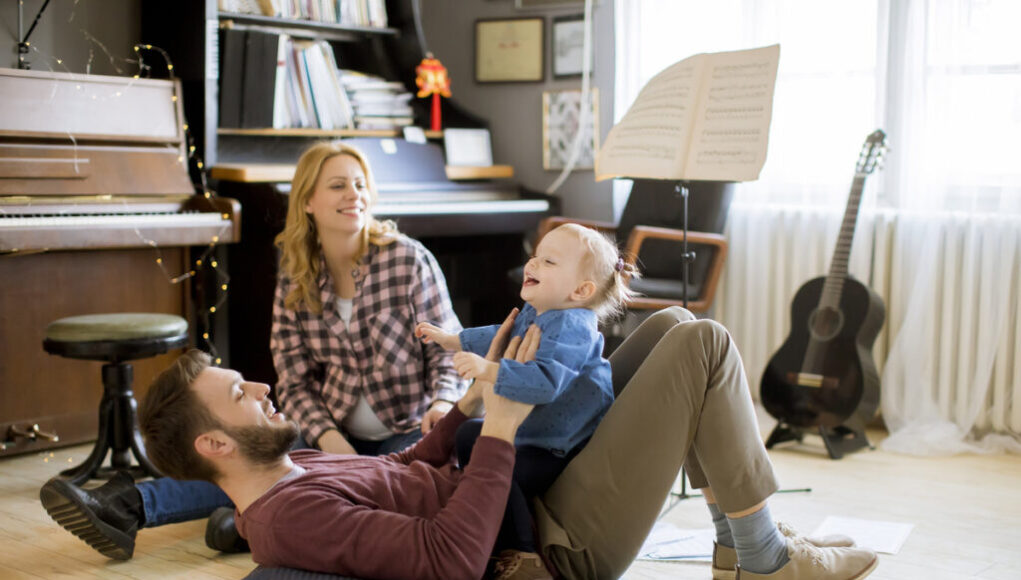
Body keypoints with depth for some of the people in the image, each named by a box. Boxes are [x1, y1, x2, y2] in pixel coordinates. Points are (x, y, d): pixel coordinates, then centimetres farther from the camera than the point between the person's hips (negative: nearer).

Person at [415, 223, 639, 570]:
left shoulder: (570, 327, -28)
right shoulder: (533, 315, 4)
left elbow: (545, 380, -41)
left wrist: (489, 371, -48)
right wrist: (451, 340, 29)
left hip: (564, 447, -11)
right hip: (530, 430, 11)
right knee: (469, 434, 21)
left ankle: (522, 554, -8)